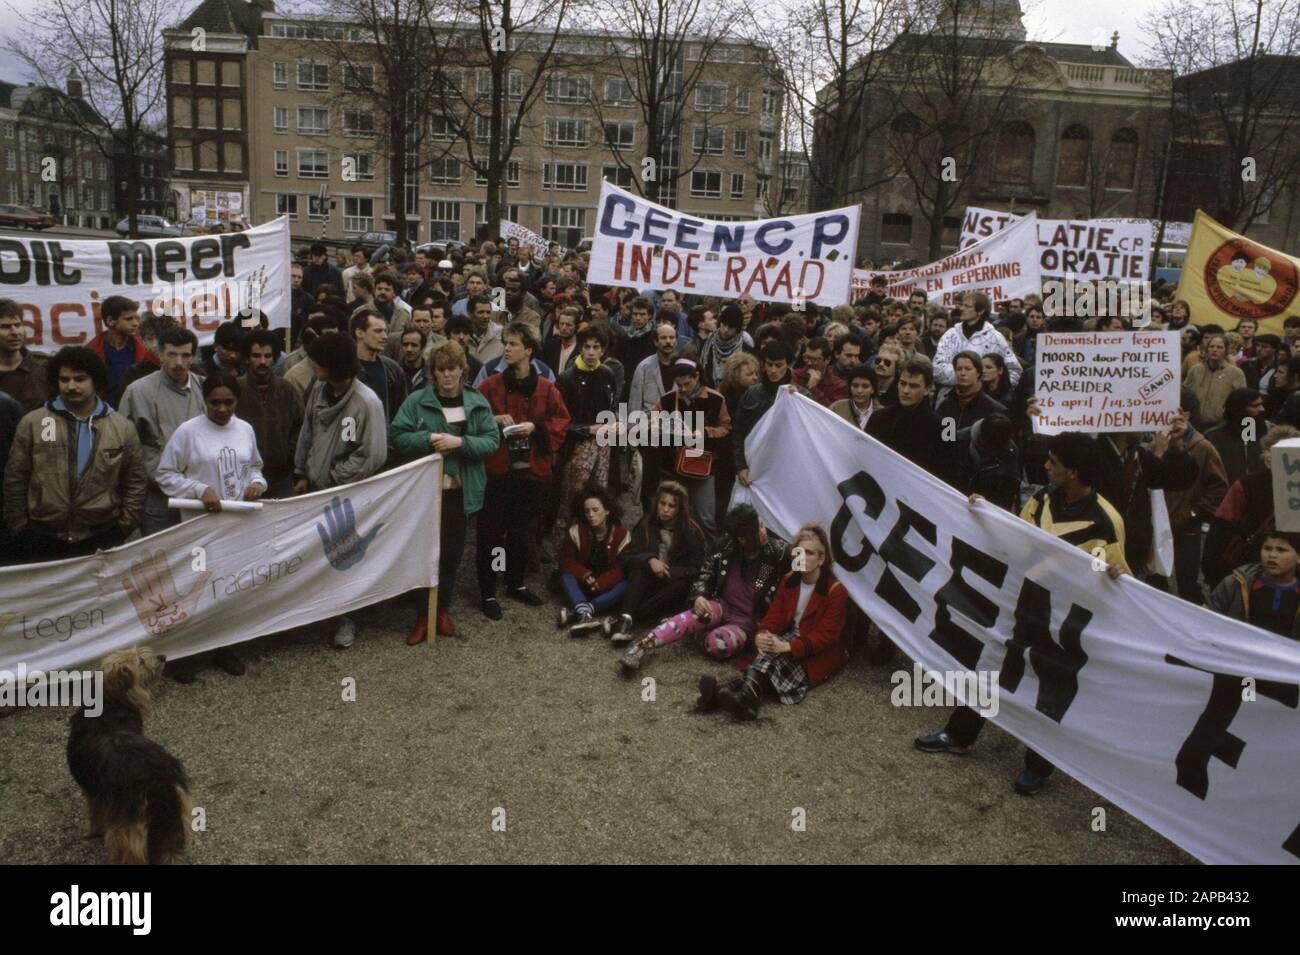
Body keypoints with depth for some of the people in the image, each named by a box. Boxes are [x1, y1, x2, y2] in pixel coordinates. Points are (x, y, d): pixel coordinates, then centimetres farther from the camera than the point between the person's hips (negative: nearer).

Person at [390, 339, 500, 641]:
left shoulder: (477, 403, 2)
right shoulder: (416, 401, -3)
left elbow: (492, 440, -3)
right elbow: (396, 435, -5)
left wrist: (460, 442, -17)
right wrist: (429, 440, -19)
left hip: (462, 491, 2)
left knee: (453, 552, 12)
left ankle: (443, 609, 28)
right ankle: (424, 614, 15)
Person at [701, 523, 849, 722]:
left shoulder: (836, 591, -11)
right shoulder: (789, 581, 8)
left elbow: (825, 635, -18)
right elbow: (774, 616, 3)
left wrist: (787, 647, -31)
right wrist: (762, 636, -21)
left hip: (821, 655, -5)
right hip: (789, 639, 5)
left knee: (775, 655, -33)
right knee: (770, 651, -30)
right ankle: (746, 698, -50)